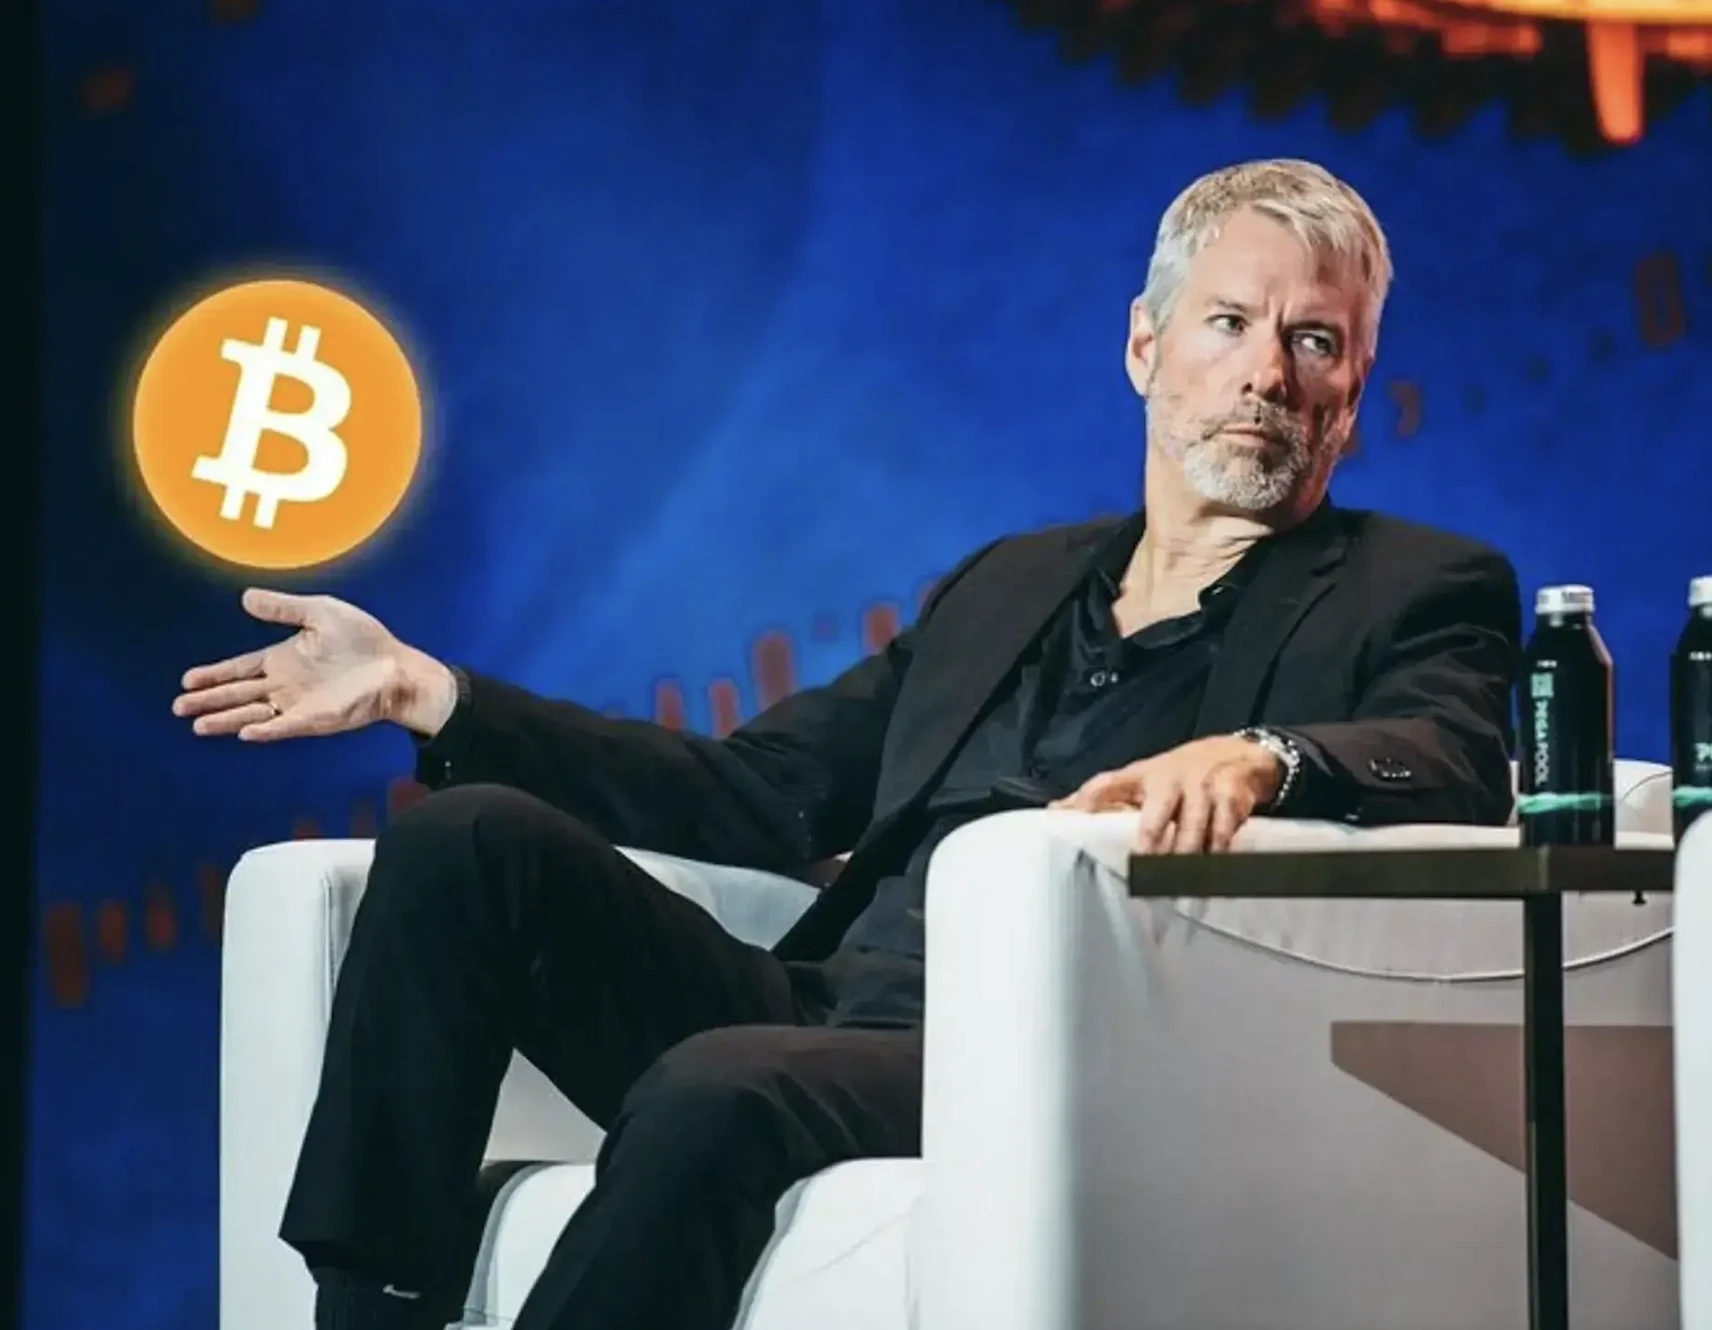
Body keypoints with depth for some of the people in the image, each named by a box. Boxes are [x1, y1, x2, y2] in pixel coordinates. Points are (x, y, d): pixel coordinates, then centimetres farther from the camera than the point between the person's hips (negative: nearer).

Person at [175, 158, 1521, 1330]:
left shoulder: (1414, 593, 9)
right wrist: (423, 692, 21)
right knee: (465, 838, -10)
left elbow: (1461, 767, -13)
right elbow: (759, 793, 24)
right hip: (815, 1012, 7)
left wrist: (1260, 754, -36)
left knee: (723, 1087, -35)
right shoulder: (1007, 584, 26)